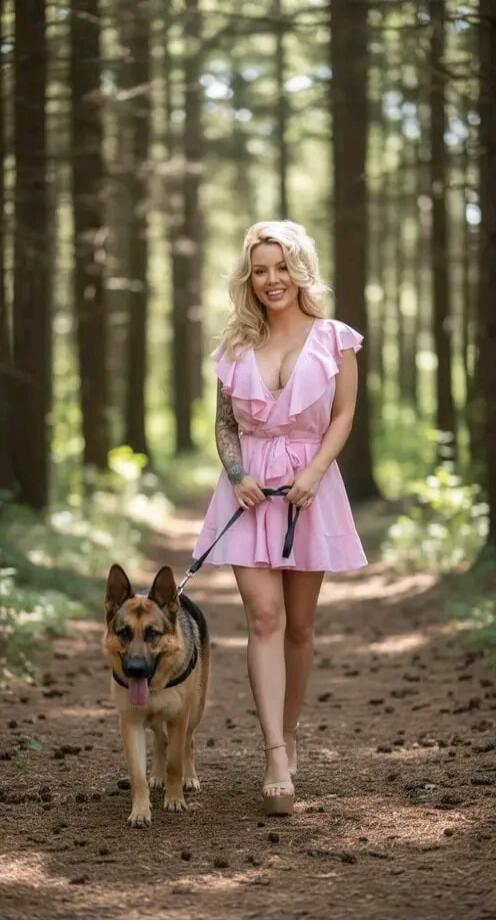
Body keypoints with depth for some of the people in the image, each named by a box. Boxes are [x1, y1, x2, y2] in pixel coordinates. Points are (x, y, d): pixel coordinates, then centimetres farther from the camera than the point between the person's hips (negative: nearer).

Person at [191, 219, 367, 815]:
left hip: (310, 487, 0)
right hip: (251, 489, 0)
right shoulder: (236, 347, 7)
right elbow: (224, 423, 10)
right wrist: (236, 473, -8)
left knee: (299, 623, 7)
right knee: (263, 616, -12)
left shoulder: (333, 340, 1)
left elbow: (343, 416, 0)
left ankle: (288, 733, 26)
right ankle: (277, 761, -19)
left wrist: (312, 473, -14)